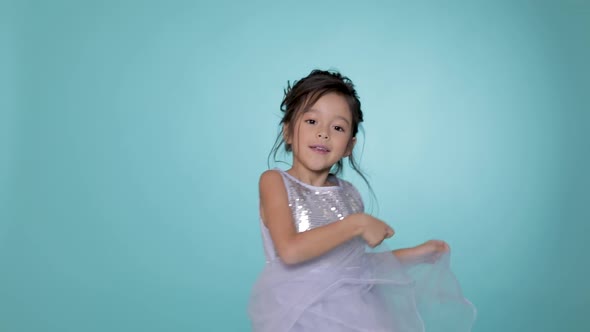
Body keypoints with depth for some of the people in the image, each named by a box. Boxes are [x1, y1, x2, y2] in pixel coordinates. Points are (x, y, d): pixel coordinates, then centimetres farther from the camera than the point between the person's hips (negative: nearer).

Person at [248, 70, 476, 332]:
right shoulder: (274, 181, -8)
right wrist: (357, 224, -19)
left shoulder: (348, 194, 4)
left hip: (353, 309, 4)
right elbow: (290, 250, -23)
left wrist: (414, 254, 14)